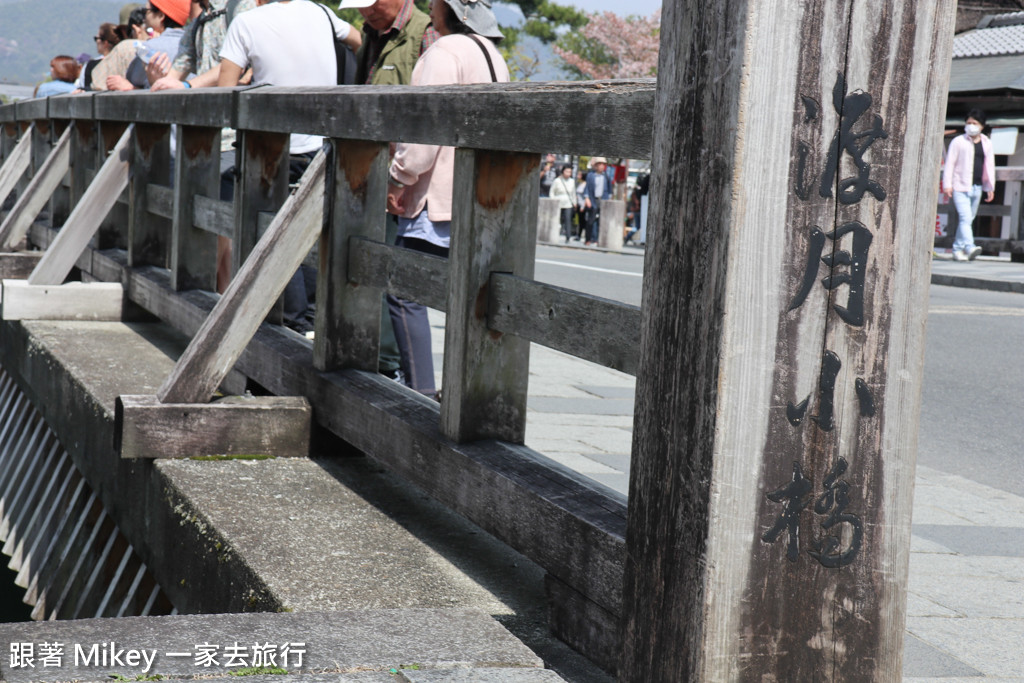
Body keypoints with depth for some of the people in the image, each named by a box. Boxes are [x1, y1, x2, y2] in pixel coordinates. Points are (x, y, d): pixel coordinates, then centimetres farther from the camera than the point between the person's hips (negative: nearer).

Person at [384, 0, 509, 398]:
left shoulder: (447, 49, -11)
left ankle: (420, 392, -11)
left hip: (441, 199, -9)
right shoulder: (492, 54, 19)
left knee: (405, 291, -6)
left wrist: (399, 178, -11)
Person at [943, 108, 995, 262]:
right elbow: (949, 163, -2)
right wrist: (947, 185, -9)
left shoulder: (986, 143, 12)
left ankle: (958, 249, 16)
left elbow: (989, 166, 15)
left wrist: (990, 187, 11)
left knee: (969, 219, 8)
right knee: (965, 217, -17)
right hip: (960, 187, -5)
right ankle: (969, 247, -29)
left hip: (977, 188, 5)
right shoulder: (958, 141, 0)